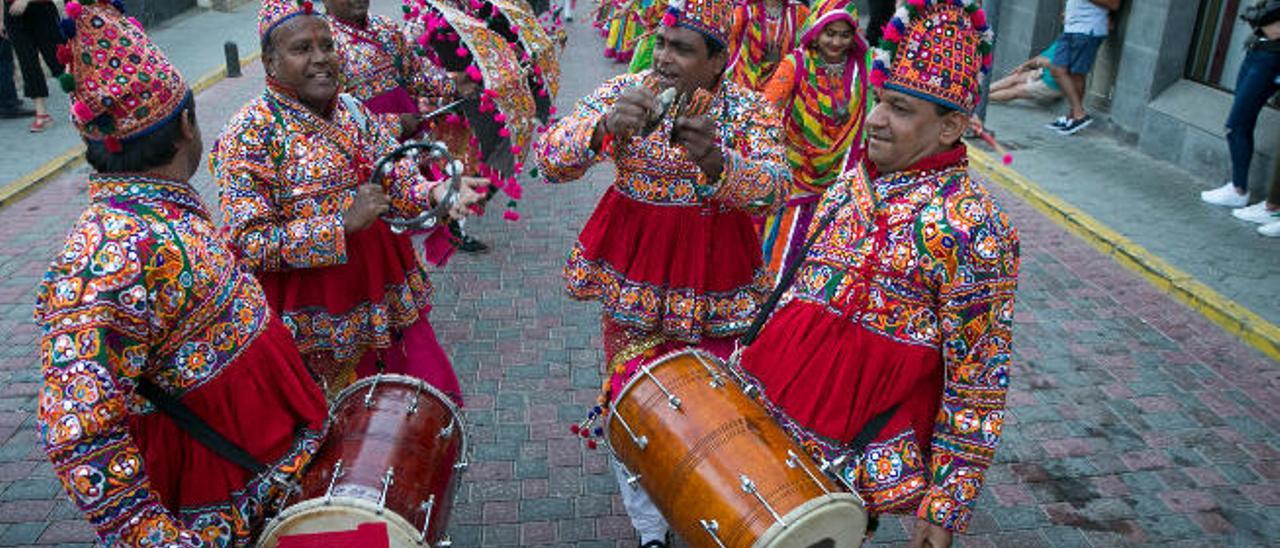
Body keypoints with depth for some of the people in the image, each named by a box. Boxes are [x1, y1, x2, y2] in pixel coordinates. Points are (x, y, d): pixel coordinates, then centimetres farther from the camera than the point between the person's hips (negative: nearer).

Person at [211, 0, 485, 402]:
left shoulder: (353, 112, 4)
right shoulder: (251, 134, -14)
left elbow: (399, 181, 5)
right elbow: (249, 246, -19)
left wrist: (433, 192, -18)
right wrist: (343, 223, -26)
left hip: (387, 298, 6)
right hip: (316, 319, -6)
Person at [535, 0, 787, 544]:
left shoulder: (749, 109, -8)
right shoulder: (623, 92, -7)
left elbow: (773, 188, -24)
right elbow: (549, 158, -17)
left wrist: (714, 159, -44)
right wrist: (605, 127, -37)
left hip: (712, 275, -1)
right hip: (632, 269, 1)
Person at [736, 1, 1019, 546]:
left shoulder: (971, 225, -15)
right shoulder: (849, 185, 5)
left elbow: (978, 381, -13)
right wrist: (753, 369, 20)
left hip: (863, 447, -6)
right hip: (775, 406, 6)